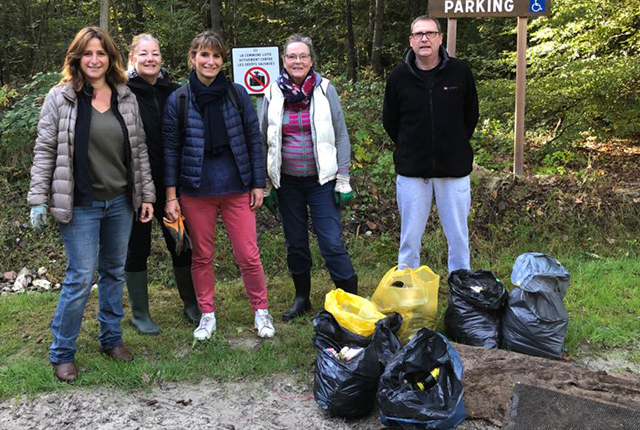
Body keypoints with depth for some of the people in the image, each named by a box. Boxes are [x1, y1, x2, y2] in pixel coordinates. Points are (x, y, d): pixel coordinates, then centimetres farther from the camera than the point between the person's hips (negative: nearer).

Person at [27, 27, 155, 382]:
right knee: (80, 278, -4)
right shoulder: (61, 97, -4)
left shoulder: (126, 98, 6)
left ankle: (111, 338, 30)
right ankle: (61, 353, 13)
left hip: (120, 202, 4)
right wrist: (39, 199, -8)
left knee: (114, 272, 13)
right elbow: (44, 150, -3)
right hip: (80, 205, -4)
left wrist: (146, 195, 7)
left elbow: (139, 149, 10)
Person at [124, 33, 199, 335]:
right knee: (138, 248, 7)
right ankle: (140, 313, 21)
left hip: (169, 183, 4)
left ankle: (191, 303, 27)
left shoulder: (173, 92, 6)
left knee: (181, 244, 10)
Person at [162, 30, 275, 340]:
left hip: (237, 188, 0)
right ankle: (207, 314, 26)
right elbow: (171, 149, 1)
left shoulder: (238, 95, 2)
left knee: (248, 254, 1)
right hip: (195, 190, 0)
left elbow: (254, 141, 5)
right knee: (202, 256, 9)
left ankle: (261, 310, 21)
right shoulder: (177, 100, 0)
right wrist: (171, 195, -2)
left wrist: (258, 184, 2)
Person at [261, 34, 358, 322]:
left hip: (322, 179, -2)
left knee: (331, 242, -8)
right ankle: (302, 298, 27)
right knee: (295, 242, 12)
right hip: (287, 181, 3)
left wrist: (343, 180, -5)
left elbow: (341, 136, -1)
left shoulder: (325, 90, -3)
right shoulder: (273, 93, 2)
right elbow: (263, 140, 7)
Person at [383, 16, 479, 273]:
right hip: (411, 170, 0)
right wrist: (409, 150, 7)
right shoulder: (398, 77, -2)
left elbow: (471, 116, 11)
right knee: (410, 237, 7)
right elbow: (390, 122, 10)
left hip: (454, 168, 0)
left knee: (458, 236, 8)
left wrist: (456, 147, 9)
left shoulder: (460, 72, -1)